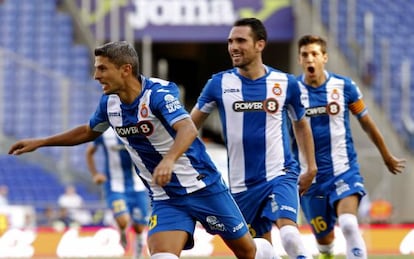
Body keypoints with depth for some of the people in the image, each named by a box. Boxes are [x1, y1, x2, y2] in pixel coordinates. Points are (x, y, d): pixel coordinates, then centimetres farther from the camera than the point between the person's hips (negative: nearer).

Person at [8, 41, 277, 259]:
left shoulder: (159, 93, -22)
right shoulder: (109, 103, 0)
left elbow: (188, 129, -39)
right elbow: (89, 131, 22)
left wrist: (169, 160, -57)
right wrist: (40, 142, 19)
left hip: (203, 187, -5)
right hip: (165, 199, 5)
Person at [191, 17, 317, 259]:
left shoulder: (286, 83, -2)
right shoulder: (219, 83, -1)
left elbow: (301, 125, 14)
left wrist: (311, 167, 11)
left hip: (280, 174, -2)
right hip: (241, 182, 3)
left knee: (289, 232, -27)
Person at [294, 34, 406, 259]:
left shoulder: (344, 86, -3)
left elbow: (366, 123, 11)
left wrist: (387, 156, 22)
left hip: (344, 171, -1)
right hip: (309, 177, 1)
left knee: (348, 224, -25)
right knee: (324, 238, 9)